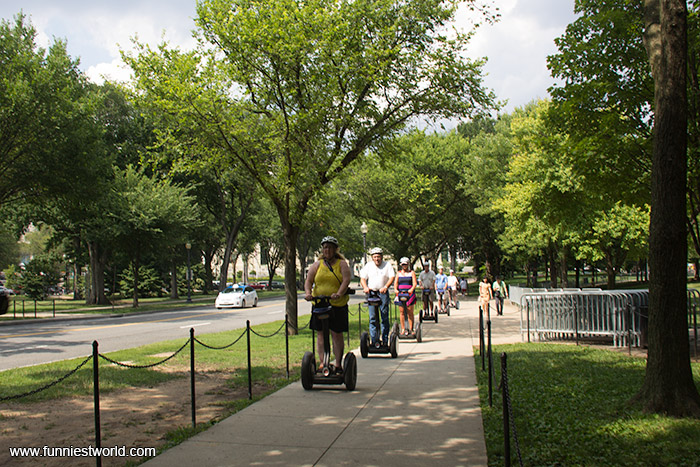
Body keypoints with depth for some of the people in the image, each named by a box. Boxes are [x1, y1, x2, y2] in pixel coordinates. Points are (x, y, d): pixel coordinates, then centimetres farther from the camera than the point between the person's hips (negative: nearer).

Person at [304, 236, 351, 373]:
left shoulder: (342, 264, 3)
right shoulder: (317, 265, 10)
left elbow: (346, 280, -12)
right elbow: (308, 281, 3)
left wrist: (339, 294, -29)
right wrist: (308, 293, -18)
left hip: (338, 305, -2)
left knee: (337, 335, 0)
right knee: (320, 334, 3)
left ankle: (338, 364, 8)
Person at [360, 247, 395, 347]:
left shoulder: (387, 265, 6)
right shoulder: (368, 266, 12)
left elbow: (392, 277, -4)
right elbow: (363, 278, 8)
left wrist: (386, 287, -21)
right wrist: (365, 287, -12)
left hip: (383, 293, -1)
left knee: (385, 317, -2)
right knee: (372, 318, -2)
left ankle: (385, 340, 4)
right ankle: (374, 340, 0)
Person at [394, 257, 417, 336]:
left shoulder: (412, 272, 9)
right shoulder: (398, 273, 15)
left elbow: (415, 283, -2)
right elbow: (396, 282, 4)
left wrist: (412, 289, -22)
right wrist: (395, 289, -17)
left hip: (410, 293, -2)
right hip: (400, 293, 2)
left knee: (410, 312, -3)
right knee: (402, 312, 0)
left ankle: (411, 329, 2)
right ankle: (403, 329, 5)